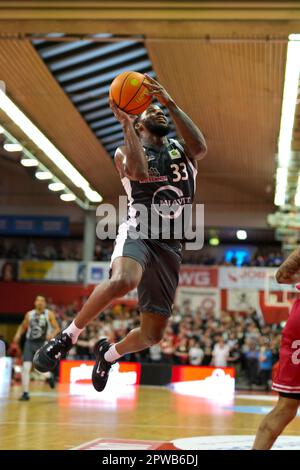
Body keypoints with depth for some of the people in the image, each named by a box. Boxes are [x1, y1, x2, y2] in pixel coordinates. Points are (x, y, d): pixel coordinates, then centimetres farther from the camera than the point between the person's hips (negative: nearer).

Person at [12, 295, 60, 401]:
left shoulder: (49, 314, -2)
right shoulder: (29, 314, 7)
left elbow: (57, 328, -4)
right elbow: (23, 326, 22)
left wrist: (52, 335, -25)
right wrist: (18, 335, 3)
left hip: (43, 344, -2)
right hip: (30, 343, 2)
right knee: (25, 367, -11)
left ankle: (50, 376, 34)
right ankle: (25, 393, -3)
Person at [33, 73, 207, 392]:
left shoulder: (182, 150, 19)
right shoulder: (125, 152, 12)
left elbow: (200, 146, -7)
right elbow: (139, 171, -12)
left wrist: (171, 103, -11)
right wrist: (125, 122, -9)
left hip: (169, 245, 4)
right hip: (138, 231, -3)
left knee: (152, 334, 2)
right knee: (122, 281, -40)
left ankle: (109, 354, 35)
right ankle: (68, 336, -18)